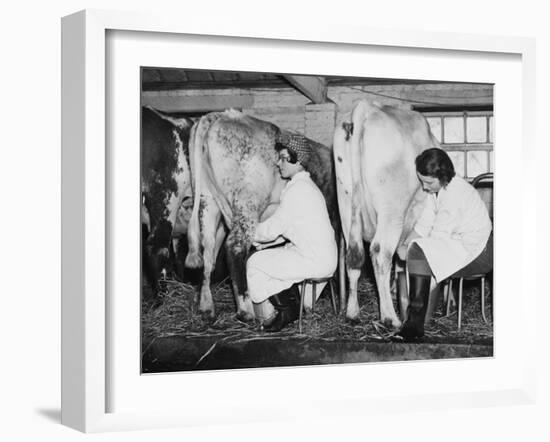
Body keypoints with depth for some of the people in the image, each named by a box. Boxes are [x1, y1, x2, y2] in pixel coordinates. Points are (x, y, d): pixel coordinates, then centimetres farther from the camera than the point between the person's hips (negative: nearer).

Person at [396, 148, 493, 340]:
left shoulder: (455, 193, -22)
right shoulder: (436, 190, 7)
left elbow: (438, 237, -20)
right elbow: (423, 226, 7)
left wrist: (409, 249, -11)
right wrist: (405, 245, -7)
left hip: (478, 253, -10)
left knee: (419, 252, -22)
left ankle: (415, 323, -18)